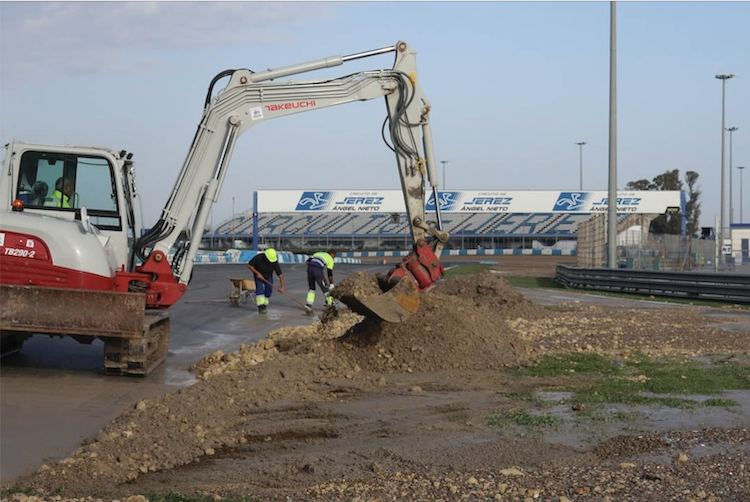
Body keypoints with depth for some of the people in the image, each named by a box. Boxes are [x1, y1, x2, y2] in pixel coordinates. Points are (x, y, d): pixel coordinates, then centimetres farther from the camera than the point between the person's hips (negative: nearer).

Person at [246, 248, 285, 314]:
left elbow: (280, 275, -25)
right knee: (260, 289, -18)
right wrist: (257, 273, -28)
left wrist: (282, 287, -30)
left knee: (269, 290, -4)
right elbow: (249, 265, -22)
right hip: (258, 276, -2)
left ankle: (265, 304, 19)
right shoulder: (258, 258, -33)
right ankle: (260, 307, -21)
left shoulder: (275, 262, -28)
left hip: (268, 276, 2)